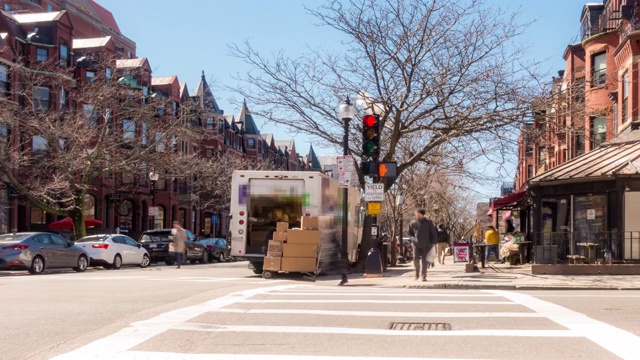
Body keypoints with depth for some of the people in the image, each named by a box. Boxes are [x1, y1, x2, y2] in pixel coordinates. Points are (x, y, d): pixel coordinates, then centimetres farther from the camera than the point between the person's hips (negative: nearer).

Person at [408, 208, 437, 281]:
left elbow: (434, 233, 6)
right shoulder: (413, 223, 3)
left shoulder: (428, 223, 0)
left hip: (426, 245, -1)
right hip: (416, 244, 1)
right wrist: (414, 239, 0)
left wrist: (432, 243, 2)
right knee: (415, 259, -8)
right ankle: (417, 271, 19)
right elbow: (410, 233, 16)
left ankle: (424, 276, 3)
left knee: (424, 260, -2)